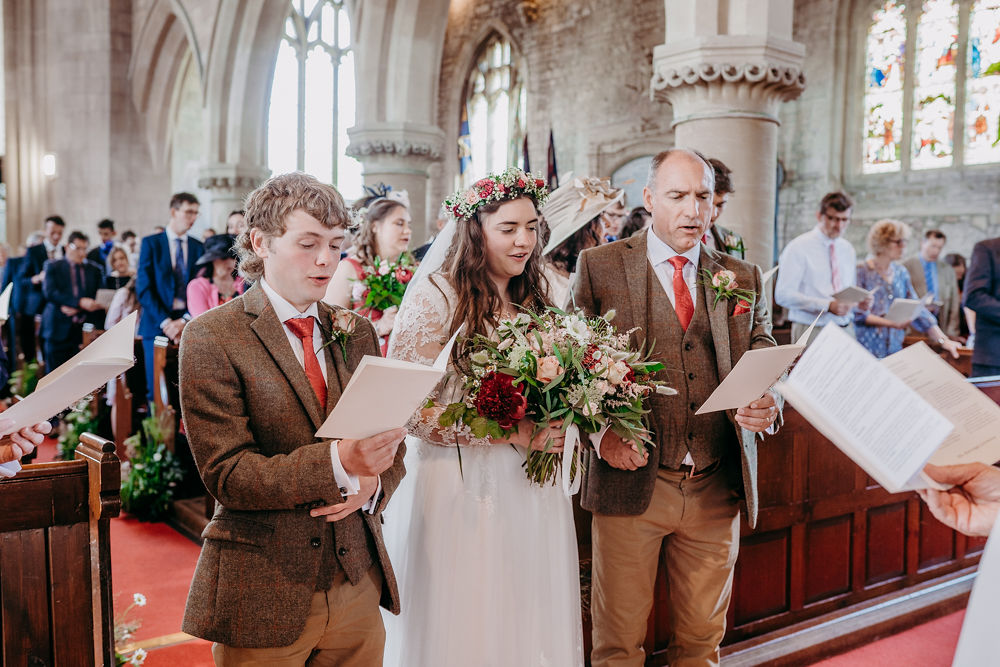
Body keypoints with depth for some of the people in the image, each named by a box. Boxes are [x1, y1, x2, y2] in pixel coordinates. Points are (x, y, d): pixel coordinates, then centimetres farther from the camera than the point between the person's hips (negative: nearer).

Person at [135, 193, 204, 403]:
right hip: (157, 325, -2)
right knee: (156, 388, 0)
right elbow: (143, 288, -3)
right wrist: (164, 321, -13)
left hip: (187, 326, 2)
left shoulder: (198, 247, 10)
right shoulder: (151, 243, 3)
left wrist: (185, 321, -7)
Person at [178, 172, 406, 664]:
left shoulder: (357, 333, 8)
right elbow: (225, 472, -15)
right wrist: (337, 464, -28)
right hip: (263, 597, -4)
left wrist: (371, 485, -11)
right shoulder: (211, 337, -8)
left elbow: (393, 443, 11)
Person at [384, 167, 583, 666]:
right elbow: (411, 409, -17)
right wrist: (513, 433, -19)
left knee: (529, 626, 15)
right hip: (460, 489, -5)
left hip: (531, 489, 6)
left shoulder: (533, 299, 10)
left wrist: (559, 431, -2)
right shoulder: (437, 296, -10)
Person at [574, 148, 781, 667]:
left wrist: (766, 404, -12)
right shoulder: (599, 267, 1)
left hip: (718, 488, 3)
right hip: (631, 481, -3)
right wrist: (601, 430, -16)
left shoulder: (743, 278, 11)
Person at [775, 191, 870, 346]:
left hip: (845, 331, 6)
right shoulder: (799, 248, -6)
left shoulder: (848, 250, 15)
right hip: (812, 332, -5)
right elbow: (783, 295, -15)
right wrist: (828, 306, -22)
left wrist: (859, 302, -1)